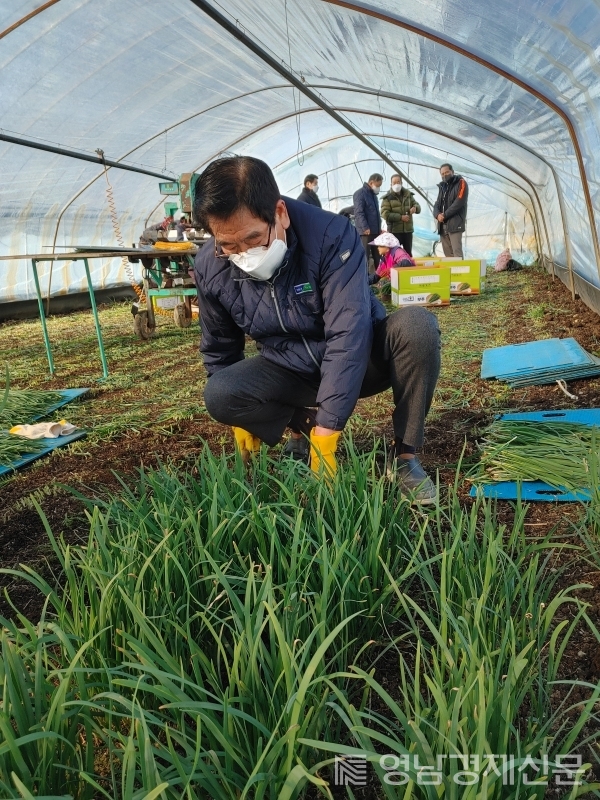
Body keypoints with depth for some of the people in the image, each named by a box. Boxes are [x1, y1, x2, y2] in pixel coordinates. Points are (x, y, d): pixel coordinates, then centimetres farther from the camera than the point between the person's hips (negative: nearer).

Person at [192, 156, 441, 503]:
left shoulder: (332, 236, -28)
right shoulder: (210, 267, -15)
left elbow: (348, 335, -33)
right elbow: (219, 350, 1)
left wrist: (325, 436, -37)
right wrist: (243, 420, 6)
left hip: (362, 356, -2)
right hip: (289, 372, 3)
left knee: (417, 326, -32)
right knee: (219, 394, -24)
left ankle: (405, 455, -16)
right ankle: (302, 427, 3)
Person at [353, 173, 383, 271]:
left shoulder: (373, 194, 19)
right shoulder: (360, 193, -8)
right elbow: (359, 213, -17)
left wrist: (379, 228, 18)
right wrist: (365, 228, -24)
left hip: (375, 231, 9)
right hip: (365, 232, -9)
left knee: (377, 256, 10)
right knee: (365, 257, -6)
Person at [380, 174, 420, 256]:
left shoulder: (408, 194, 10)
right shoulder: (388, 197, -3)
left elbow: (417, 205, 14)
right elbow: (385, 214, -12)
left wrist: (415, 208, -12)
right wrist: (400, 217, -19)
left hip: (408, 229, 4)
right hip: (394, 230, -4)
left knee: (408, 253, 10)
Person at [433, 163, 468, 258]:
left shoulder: (461, 183, 2)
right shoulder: (442, 187, 22)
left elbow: (459, 202, -11)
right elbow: (437, 204, 15)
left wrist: (444, 215, -10)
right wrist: (437, 215, -7)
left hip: (455, 224, -7)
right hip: (443, 225, 7)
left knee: (457, 253, -14)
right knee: (448, 255, 5)